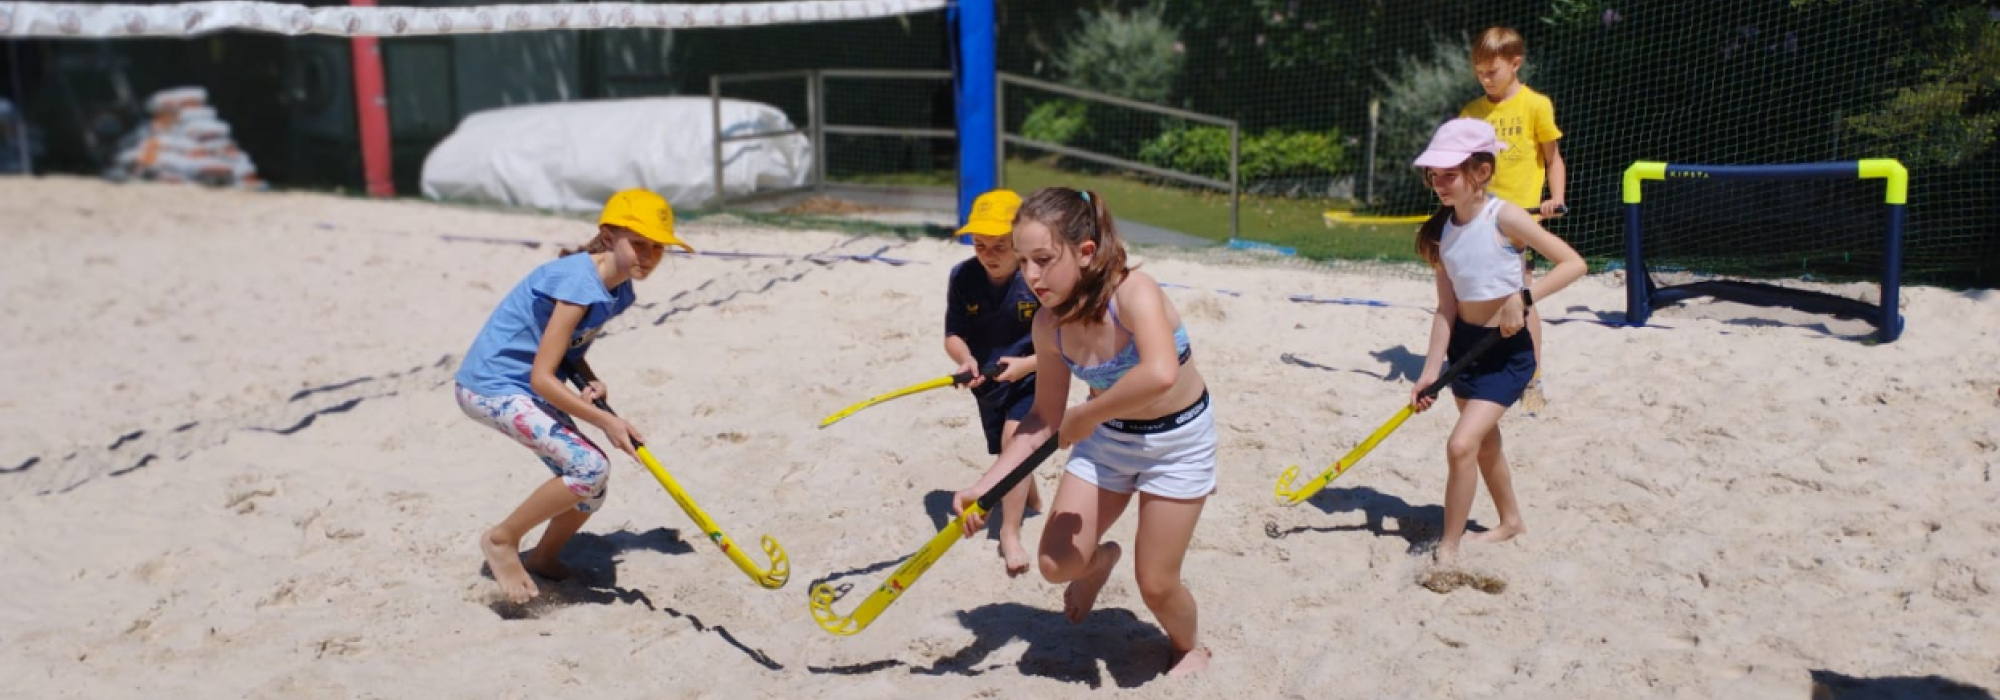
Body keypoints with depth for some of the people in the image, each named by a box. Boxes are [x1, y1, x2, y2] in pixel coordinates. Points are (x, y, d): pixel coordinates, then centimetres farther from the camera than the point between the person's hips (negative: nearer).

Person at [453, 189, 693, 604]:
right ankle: (501, 540, -4)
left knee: (588, 489, 9)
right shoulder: (579, 283, -25)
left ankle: (545, 560, 36)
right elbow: (541, 378, -25)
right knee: (591, 467, -23)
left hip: (525, 387, 9)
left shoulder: (619, 291, 2)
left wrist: (590, 381, -6)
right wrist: (605, 421, -21)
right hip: (491, 386, -9)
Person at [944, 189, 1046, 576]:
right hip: (988, 380, 5)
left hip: (1032, 378, -5)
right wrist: (965, 358, -31)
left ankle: (1010, 534, -18)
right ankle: (1029, 497, 53)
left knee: (1015, 438, -25)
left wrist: (1028, 363, -32)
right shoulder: (963, 277, -15)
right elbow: (953, 334, -10)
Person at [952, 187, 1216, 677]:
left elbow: (1160, 374, -51)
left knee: (1155, 586, 0)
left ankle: (1190, 646, 36)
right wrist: (984, 486, -10)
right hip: (1106, 436, 5)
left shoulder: (1133, 292, -32)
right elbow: (1044, 419, -3)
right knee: (1056, 565, 0)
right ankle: (1101, 559, 38)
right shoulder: (1049, 324, -14)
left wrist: (1086, 415, -37)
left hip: (1178, 439, -5)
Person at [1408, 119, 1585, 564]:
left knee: (1461, 445, -16)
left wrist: (1523, 297, -27)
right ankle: (1510, 521, 46)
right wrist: (1431, 370, -9)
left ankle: (1447, 551, -3)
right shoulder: (1442, 228, -2)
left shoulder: (1504, 218, -18)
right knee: (1484, 442, 22)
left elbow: (1573, 263, -16)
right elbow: (1446, 308, -3)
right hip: (1464, 344, 7)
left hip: (1507, 350, -7)